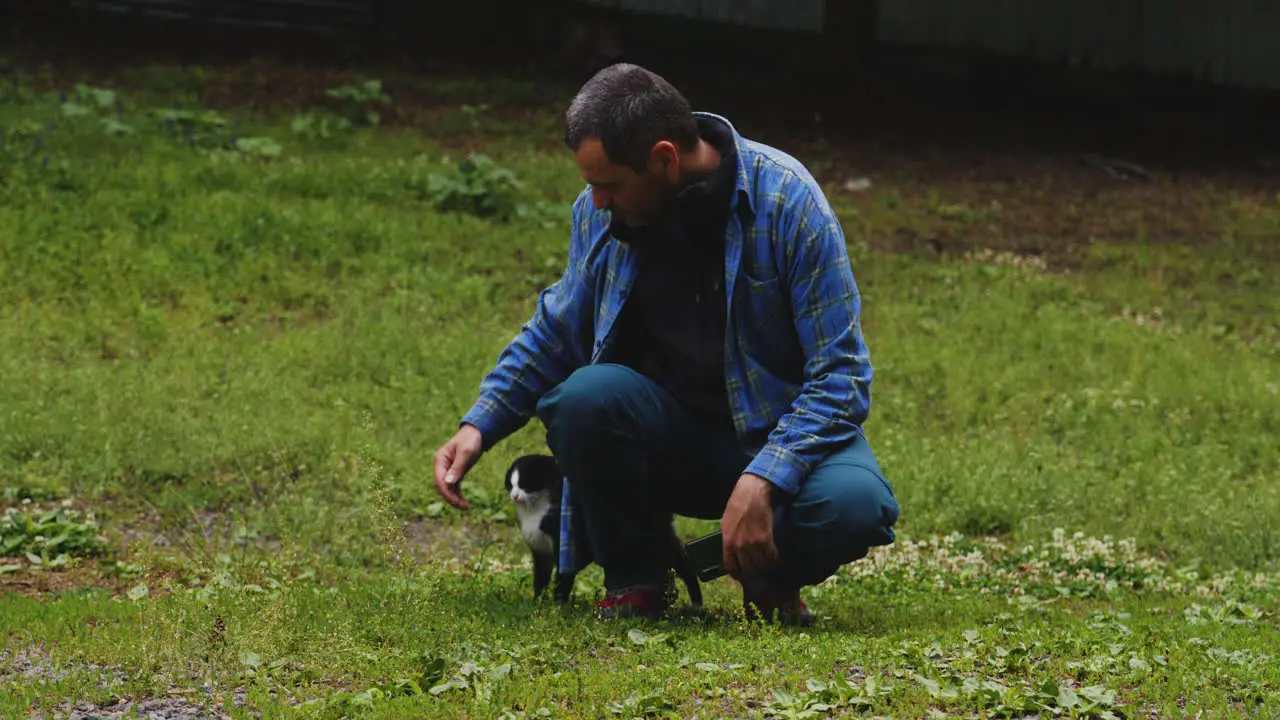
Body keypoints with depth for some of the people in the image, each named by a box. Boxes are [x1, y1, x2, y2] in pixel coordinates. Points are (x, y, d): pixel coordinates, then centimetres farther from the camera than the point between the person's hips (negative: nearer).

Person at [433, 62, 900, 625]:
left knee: (852, 506, -36)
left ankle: (768, 573, 1)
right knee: (587, 395, -31)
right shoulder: (599, 210, -4)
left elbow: (839, 374, -17)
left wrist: (762, 482, -29)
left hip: (784, 430, -3)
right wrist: (479, 426, 1)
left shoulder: (786, 199, -16)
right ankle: (634, 577, -4)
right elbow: (556, 331, 16)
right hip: (669, 435, 3)